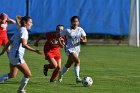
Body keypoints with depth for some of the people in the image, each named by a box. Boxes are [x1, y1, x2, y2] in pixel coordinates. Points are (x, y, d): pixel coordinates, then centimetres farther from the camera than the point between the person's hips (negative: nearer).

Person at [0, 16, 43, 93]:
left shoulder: (18, 31, 17)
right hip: (17, 56, -10)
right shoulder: (24, 31, -11)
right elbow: (23, 45, -26)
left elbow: (8, 43, 20)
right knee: (28, 74, -2)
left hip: (12, 55, 10)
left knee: (12, 75, 23)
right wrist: (35, 51, -29)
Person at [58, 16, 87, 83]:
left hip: (77, 49, 5)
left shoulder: (80, 30, 1)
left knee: (68, 65, 19)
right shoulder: (68, 31, -10)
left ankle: (61, 74, 45)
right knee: (77, 61, -26)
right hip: (69, 49, -5)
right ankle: (77, 78, -23)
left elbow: (85, 39, -1)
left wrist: (83, 40, -22)